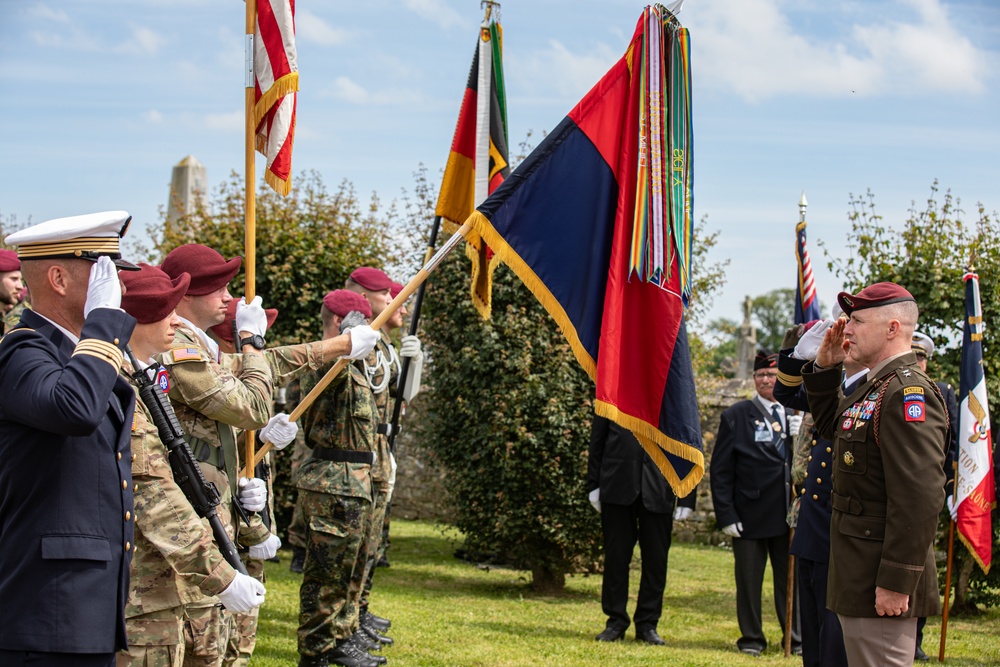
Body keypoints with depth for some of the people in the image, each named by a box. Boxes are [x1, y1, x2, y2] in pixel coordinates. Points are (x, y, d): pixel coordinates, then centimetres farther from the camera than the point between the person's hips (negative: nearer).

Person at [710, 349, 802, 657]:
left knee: (790, 580, 9)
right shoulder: (737, 416, 1)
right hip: (751, 515, -2)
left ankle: (796, 638, 20)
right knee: (749, 582, 6)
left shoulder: (799, 416, 9)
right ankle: (751, 639, 18)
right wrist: (726, 515, -7)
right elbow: (720, 470, -2)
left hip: (788, 516, 2)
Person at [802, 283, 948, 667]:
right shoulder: (876, 387, 13)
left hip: (880, 580, -11)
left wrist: (896, 582, -26)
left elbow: (920, 498, -25)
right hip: (859, 575, 11)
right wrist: (825, 368, 15)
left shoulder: (908, 393, -19)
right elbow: (831, 426, 32)